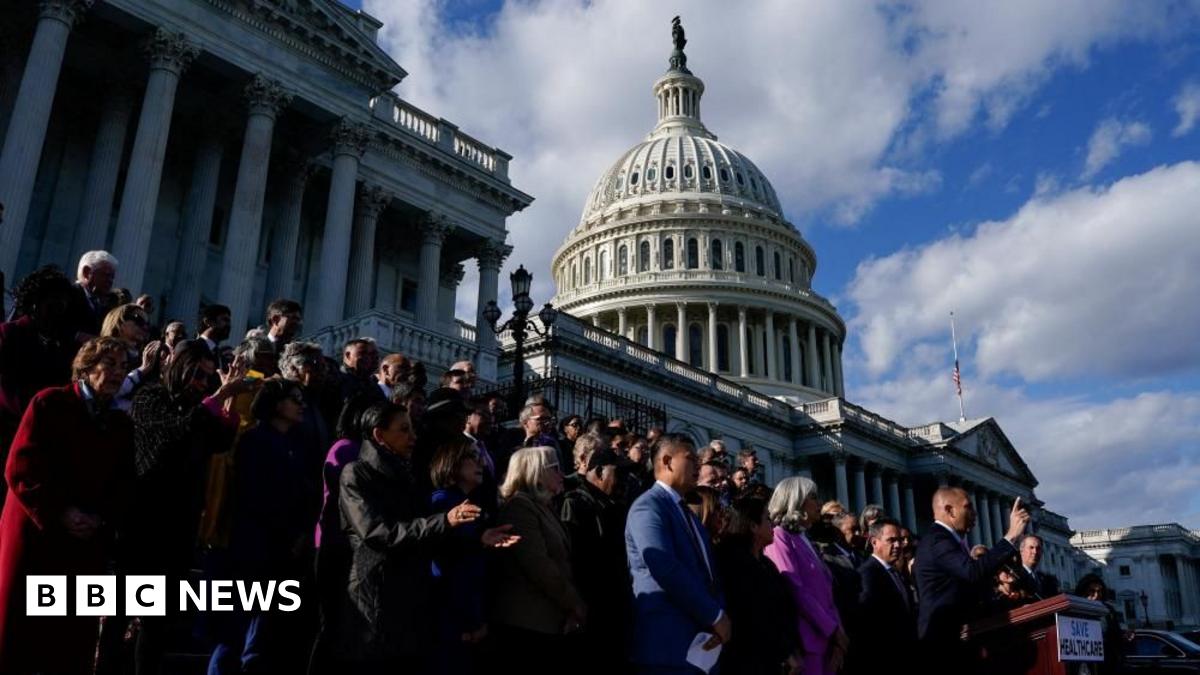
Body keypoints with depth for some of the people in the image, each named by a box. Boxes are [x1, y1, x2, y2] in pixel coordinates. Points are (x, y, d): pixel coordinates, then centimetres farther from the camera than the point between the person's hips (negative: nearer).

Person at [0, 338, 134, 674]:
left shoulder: (121, 424, 11)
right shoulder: (50, 403, -4)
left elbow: (122, 484, 9)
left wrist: (101, 518, -9)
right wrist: (59, 513, -17)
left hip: (88, 542, 4)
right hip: (36, 532, -4)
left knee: (73, 637, 6)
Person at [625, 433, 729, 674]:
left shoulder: (687, 512, 20)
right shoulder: (649, 506, -10)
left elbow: (707, 570, 17)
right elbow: (666, 570, -21)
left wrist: (721, 615, -3)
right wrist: (715, 616, -14)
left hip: (702, 642, 9)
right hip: (668, 644, -9)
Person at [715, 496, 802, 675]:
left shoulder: (765, 562, 14)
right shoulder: (736, 561, -14)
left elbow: (783, 609, 10)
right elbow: (756, 618, -18)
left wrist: (793, 649, 0)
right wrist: (786, 653, -12)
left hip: (773, 660, 8)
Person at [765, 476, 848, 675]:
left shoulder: (805, 541, 19)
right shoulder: (779, 537, -7)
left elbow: (825, 591, 13)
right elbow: (796, 591, -16)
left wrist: (837, 631, 0)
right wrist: (833, 630, -13)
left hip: (826, 638, 8)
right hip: (807, 640, -8)